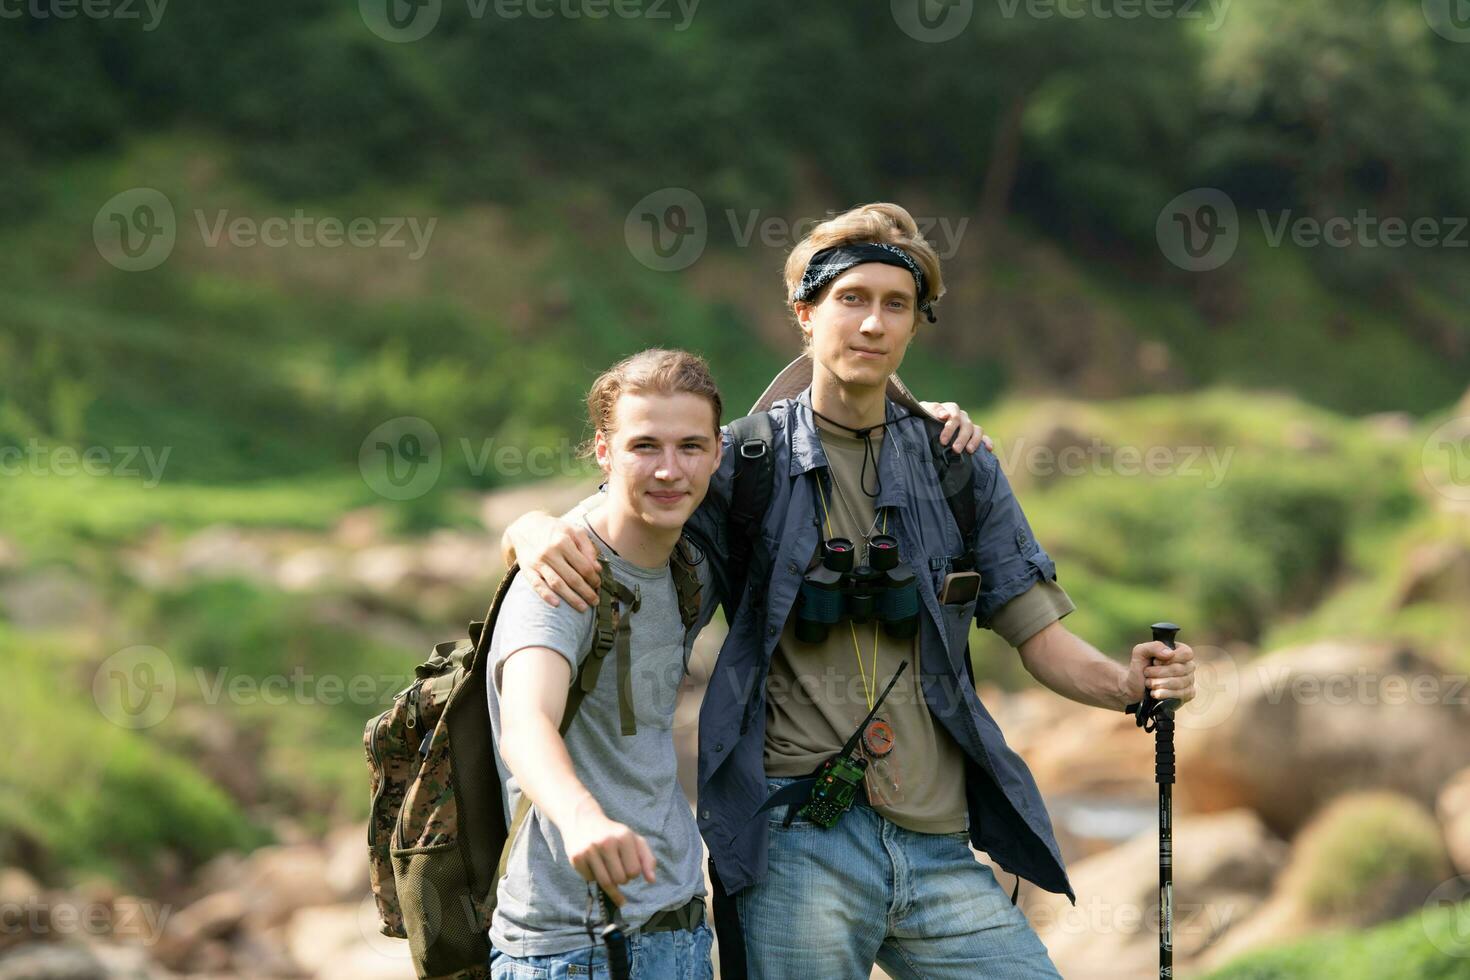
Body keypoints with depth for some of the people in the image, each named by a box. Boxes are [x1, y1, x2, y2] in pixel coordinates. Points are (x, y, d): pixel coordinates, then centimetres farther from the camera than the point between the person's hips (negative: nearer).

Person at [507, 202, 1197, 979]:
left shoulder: (960, 472, 12)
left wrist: (1126, 682, -10)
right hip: (796, 848, -3)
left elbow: (1040, 638, 11)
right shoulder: (745, 462, 4)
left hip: (938, 849, 3)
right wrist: (540, 533, -19)